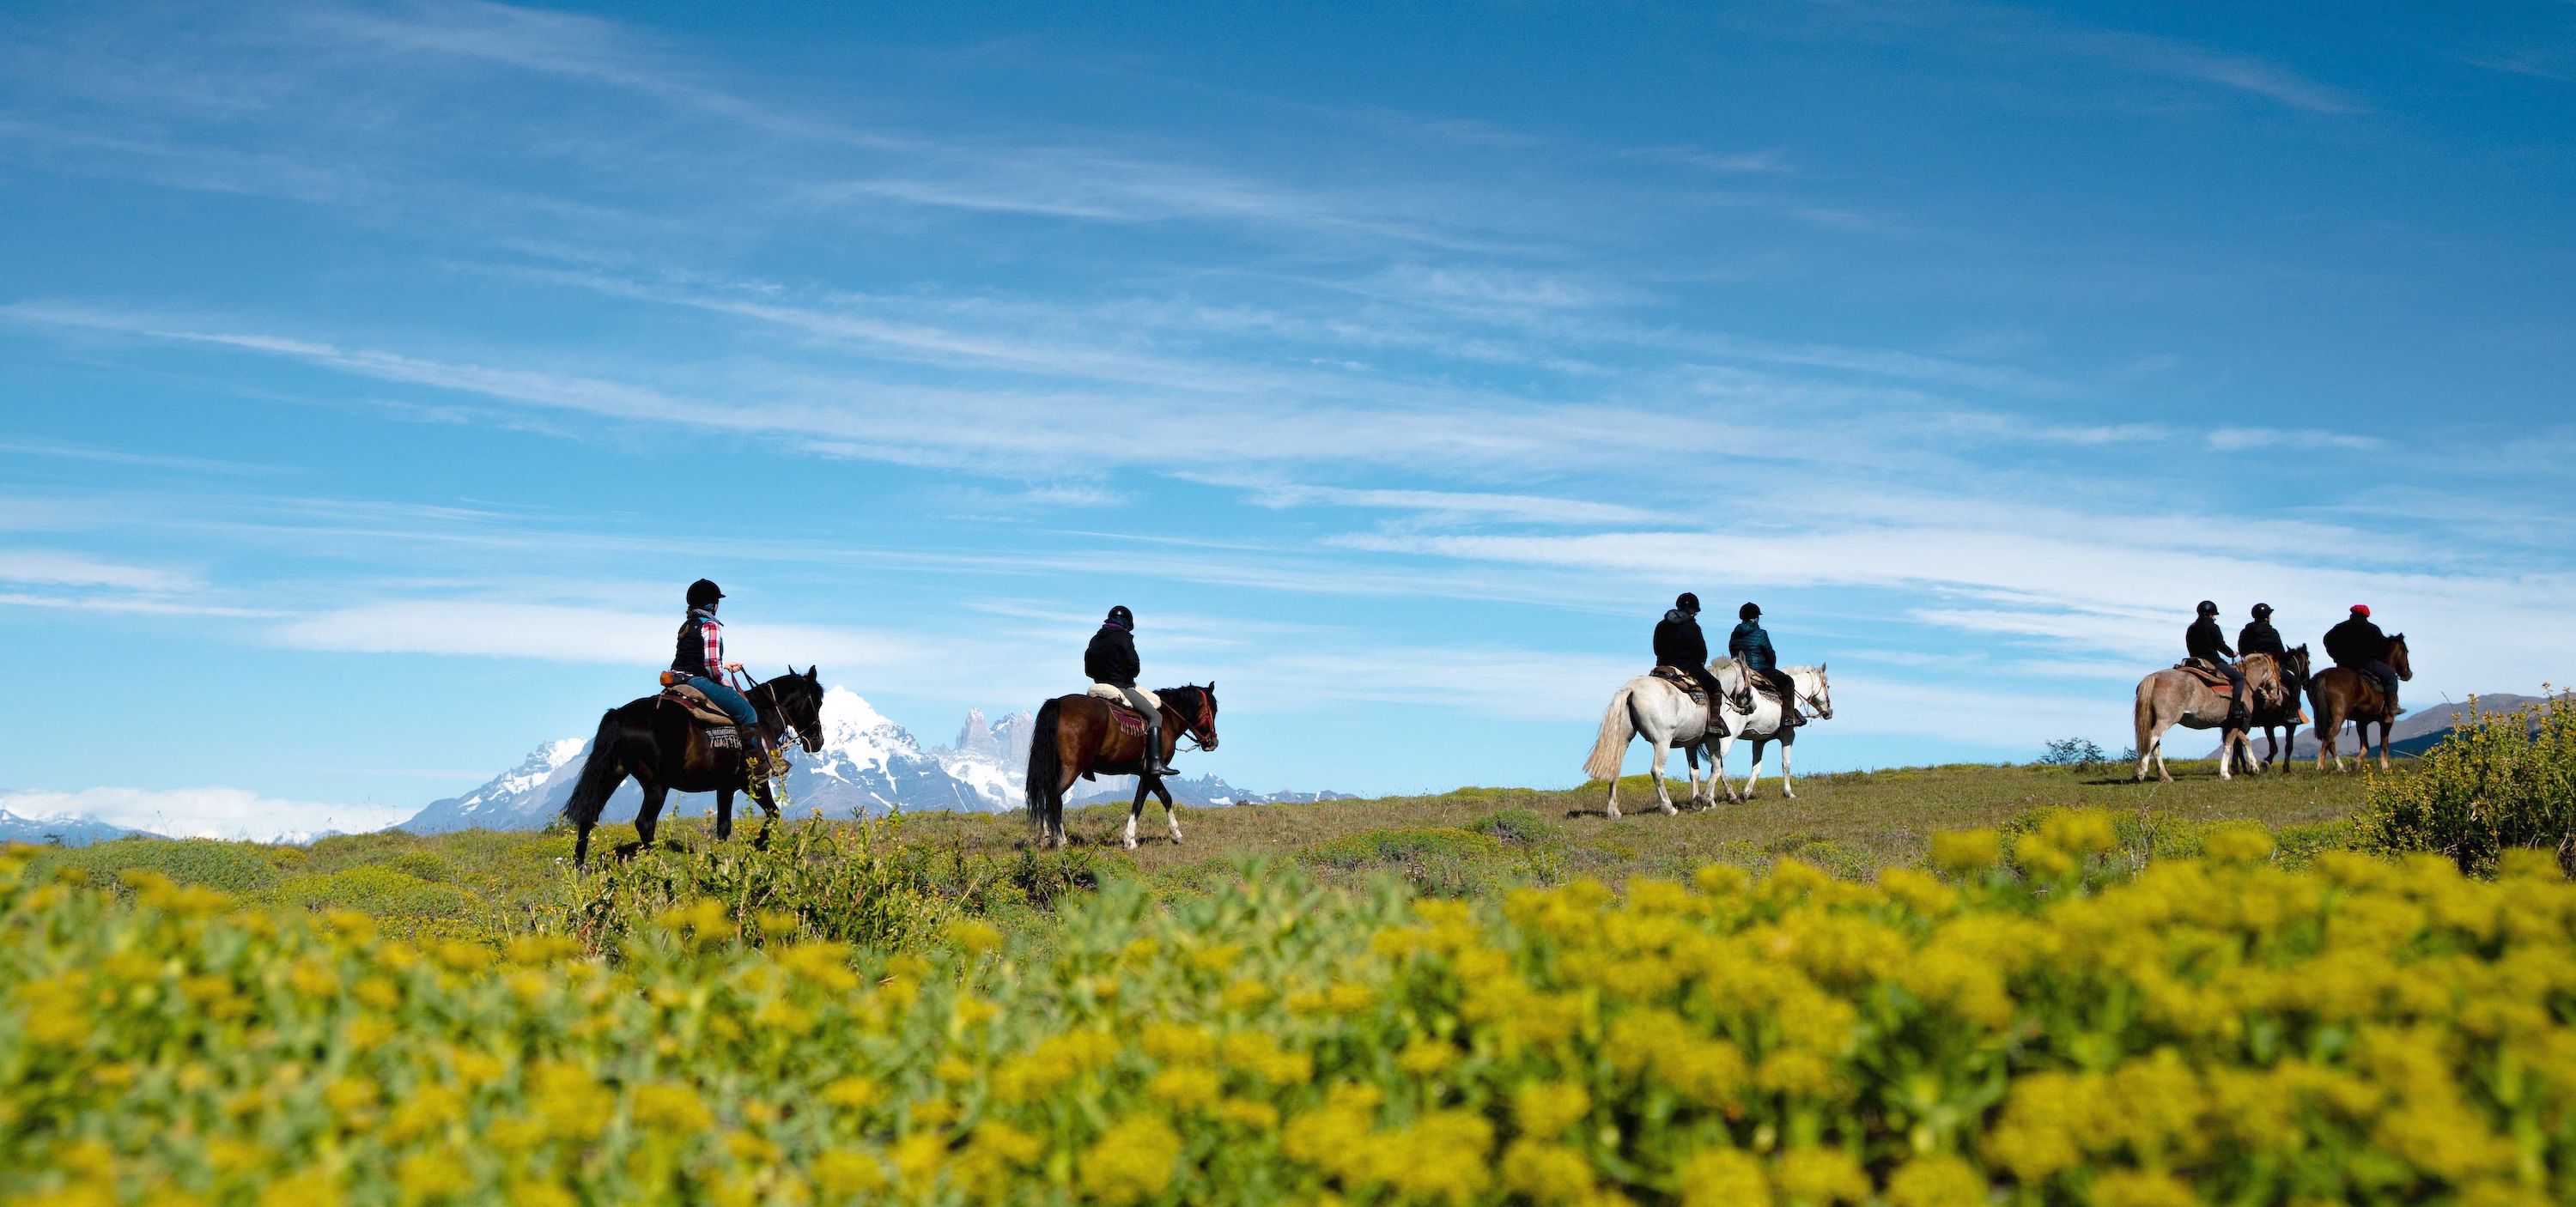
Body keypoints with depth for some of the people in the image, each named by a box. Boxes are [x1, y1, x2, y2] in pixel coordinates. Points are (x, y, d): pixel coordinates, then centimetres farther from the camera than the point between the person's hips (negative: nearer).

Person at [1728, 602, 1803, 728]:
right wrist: (1772, 668, 14)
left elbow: (1732, 653, 12)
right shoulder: (1760, 634, -13)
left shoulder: (1734, 635, 6)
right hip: (1760, 670, -8)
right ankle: (1788, 717, -1)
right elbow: (1770, 654, -7)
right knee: (1788, 682, 8)